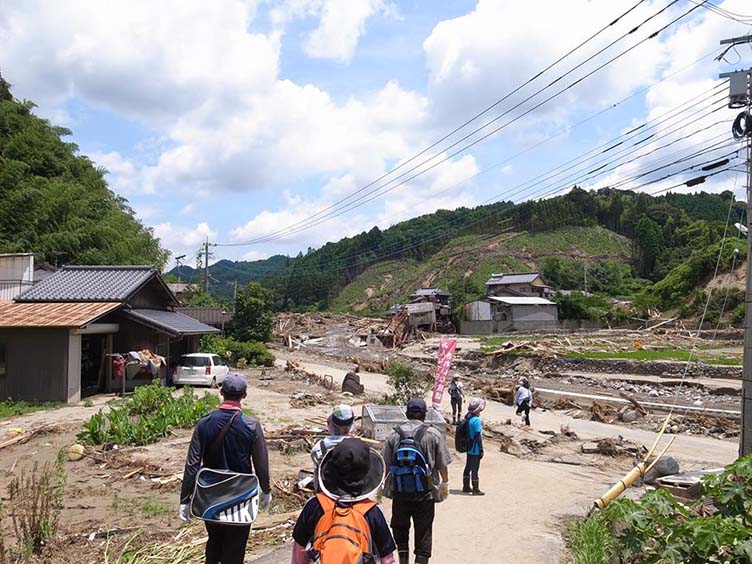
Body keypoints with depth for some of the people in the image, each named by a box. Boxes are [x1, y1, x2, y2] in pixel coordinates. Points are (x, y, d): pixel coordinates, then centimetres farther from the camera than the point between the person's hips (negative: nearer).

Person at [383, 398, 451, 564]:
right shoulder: (434, 435, -6)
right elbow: (442, 465, -3)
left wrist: (381, 486, 15)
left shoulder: (395, 435, -3)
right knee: (424, 531, 10)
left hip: (400, 490, 1)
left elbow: (385, 465, 2)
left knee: (400, 526, 20)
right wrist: (445, 484, 13)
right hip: (426, 493, -1)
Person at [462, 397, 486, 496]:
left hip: (469, 448, 8)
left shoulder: (468, 417, 4)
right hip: (475, 449, -8)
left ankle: (466, 487, 27)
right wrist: (481, 449, -13)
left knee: (468, 467, 17)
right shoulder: (476, 420, -22)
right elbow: (478, 436, -20)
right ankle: (476, 489, 9)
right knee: (475, 469, 1)